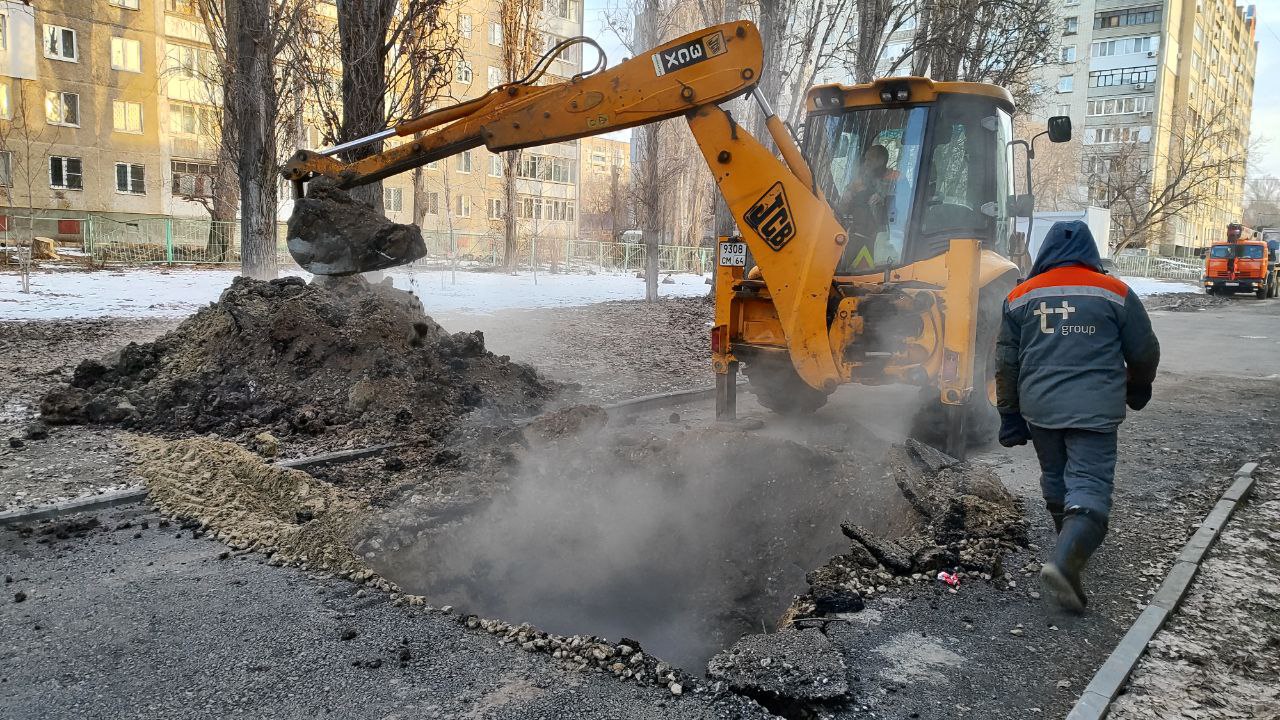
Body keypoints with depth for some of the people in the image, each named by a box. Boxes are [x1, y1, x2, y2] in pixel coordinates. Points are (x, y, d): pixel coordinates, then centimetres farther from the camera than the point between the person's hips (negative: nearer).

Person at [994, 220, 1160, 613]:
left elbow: (1006, 362, 8)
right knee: (1090, 486, -4)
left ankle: (1074, 547, 38)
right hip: (1094, 410, -3)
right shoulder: (1115, 293, 1)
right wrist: (1138, 389, 29)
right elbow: (1144, 352, 9)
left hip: (1039, 408, 3)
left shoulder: (1021, 296, 6)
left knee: (1055, 479, 21)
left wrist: (1010, 415, 15)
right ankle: (1066, 561, -23)